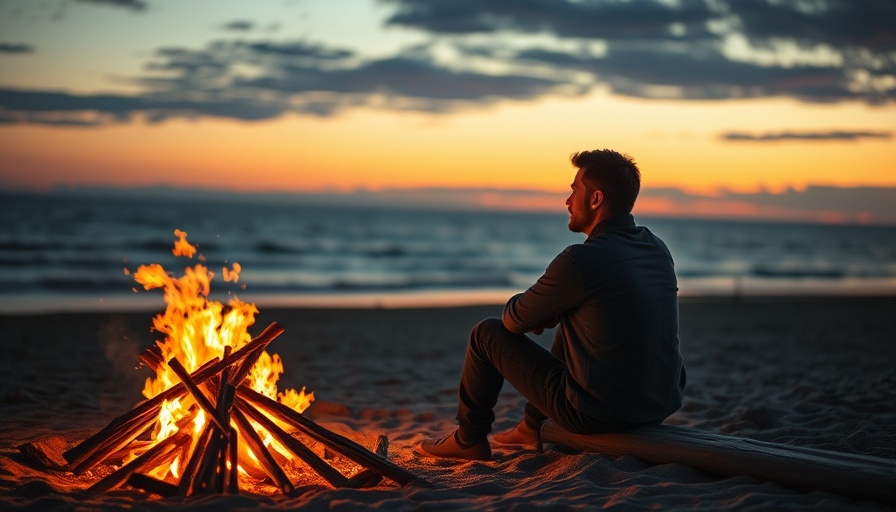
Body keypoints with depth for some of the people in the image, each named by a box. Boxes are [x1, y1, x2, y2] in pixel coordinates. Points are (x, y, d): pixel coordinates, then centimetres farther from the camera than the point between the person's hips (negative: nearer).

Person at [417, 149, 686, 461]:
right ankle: (533, 426, 45)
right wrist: (550, 310, 9)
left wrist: (539, 309, 16)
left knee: (488, 333, 9)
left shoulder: (580, 260, -21)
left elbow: (514, 320, -7)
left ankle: (469, 439, 27)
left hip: (598, 414, -7)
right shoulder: (658, 249, 3)